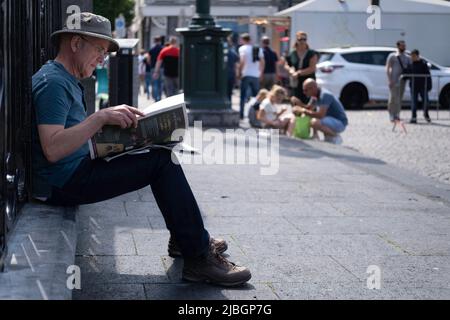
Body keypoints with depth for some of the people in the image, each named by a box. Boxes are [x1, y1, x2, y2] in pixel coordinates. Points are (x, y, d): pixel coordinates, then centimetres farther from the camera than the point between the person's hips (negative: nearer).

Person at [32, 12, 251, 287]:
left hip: (78, 170, 11)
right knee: (162, 161, -15)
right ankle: (199, 258, -15)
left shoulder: (66, 80, 19)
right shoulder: (53, 82, -16)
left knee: (162, 154, 13)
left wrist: (115, 122, 6)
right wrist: (102, 117, -27)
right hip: (65, 182, -11)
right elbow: (52, 149, -27)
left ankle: (185, 238, 15)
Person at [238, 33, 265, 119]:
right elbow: (262, 62, 7)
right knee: (256, 96, 11)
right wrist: (260, 73, 15)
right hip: (256, 76, 4)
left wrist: (240, 73, -8)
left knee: (243, 95, 2)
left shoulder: (243, 48, -5)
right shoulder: (258, 49, 10)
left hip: (246, 75, -4)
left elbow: (242, 61, -16)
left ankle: (241, 114, -1)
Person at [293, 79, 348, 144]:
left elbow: (320, 115, -32)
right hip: (331, 120, 10)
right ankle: (315, 135, 11)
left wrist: (304, 111, -24)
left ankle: (336, 137, -13)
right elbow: (308, 108, 17)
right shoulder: (315, 95, 5)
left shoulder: (325, 95, -24)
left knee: (314, 122, -32)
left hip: (340, 123, -10)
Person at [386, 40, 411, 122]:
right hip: (394, 80, -5)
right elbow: (387, 68, -1)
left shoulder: (407, 58, 15)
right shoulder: (392, 56, 3)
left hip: (402, 80, 5)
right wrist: (389, 79, -12)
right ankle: (391, 116, -3)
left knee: (400, 98, 5)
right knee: (393, 98, -8)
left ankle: (397, 115, 12)